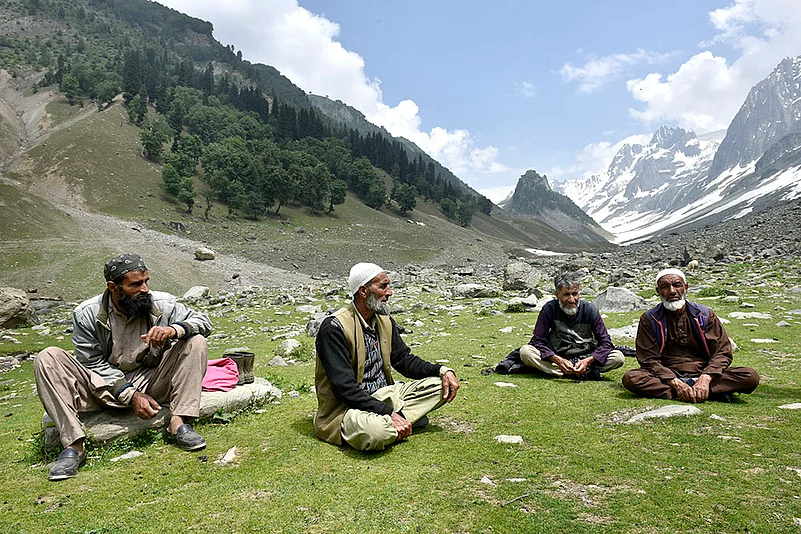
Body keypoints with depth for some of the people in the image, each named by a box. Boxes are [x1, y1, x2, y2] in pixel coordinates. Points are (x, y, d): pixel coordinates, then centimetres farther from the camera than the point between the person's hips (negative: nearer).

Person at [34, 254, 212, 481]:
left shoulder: (163, 304, -8)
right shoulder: (86, 314, -10)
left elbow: (203, 321, -8)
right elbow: (93, 364, -10)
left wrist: (174, 329, -30)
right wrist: (130, 396, -21)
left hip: (150, 383, 1)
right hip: (105, 388, 0)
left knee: (195, 341, -18)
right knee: (47, 358, -20)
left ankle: (178, 423, -24)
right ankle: (74, 445, -26)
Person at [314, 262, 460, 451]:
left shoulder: (385, 321, 7)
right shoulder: (335, 327, -18)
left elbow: (404, 360, 14)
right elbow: (344, 388, -23)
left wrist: (442, 370, -3)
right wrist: (388, 413, -28)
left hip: (384, 396, 8)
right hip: (347, 407, -8)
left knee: (440, 384, -5)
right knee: (376, 432, -41)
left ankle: (387, 424, -14)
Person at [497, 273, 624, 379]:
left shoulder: (590, 309, -8)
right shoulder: (549, 309, -10)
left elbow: (605, 343, -8)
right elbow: (538, 340, -11)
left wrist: (588, 361, -26)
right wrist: (558, 360, -27)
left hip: (586, 358, 1)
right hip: (557, 357, 0)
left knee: (618, 357, -24)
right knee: (525, 351, -27)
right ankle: (586, 373, -28)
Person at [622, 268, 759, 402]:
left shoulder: (705, 314, 7)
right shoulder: (649, 319, 2)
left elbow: (723, 352, 1)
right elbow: (649, 359, -5)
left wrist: (705, 378, -18)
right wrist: (676, 383, -21)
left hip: (702, 374, 1)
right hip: (668, 376, -1)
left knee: (751, 377, -20)